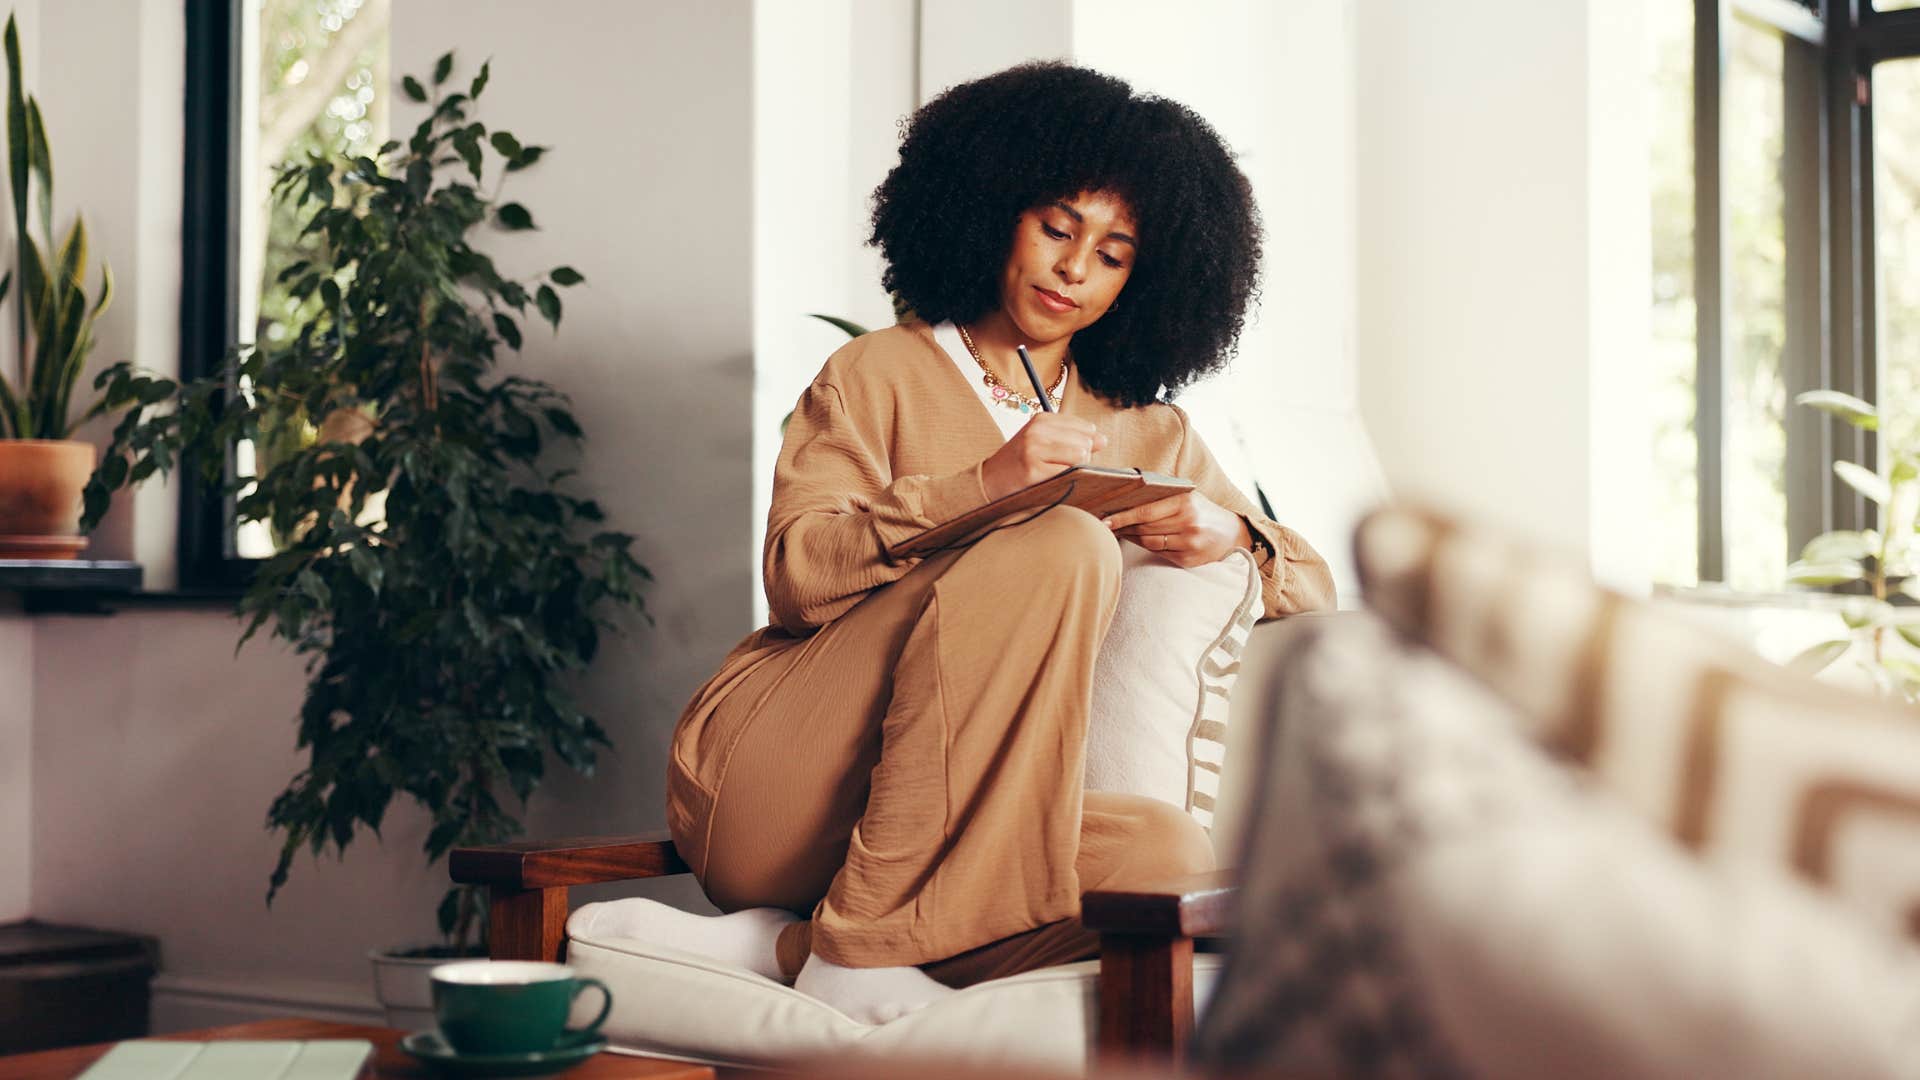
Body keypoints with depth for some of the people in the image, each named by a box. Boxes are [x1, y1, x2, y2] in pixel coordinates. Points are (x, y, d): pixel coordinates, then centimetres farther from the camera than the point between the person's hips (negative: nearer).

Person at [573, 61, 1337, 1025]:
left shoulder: (1150, 437, 22)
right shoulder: (881, 375, 10)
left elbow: (1315, 597, 19)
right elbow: (796, 574, -6)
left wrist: (1232, 537, -4)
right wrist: (980, 486, -19)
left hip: (942, 826, 4)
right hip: (764, 774, -4)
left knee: (1169, 855, -30)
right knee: (1060, 546, -27)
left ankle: (764, 943, -23)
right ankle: (855, 948, -28)